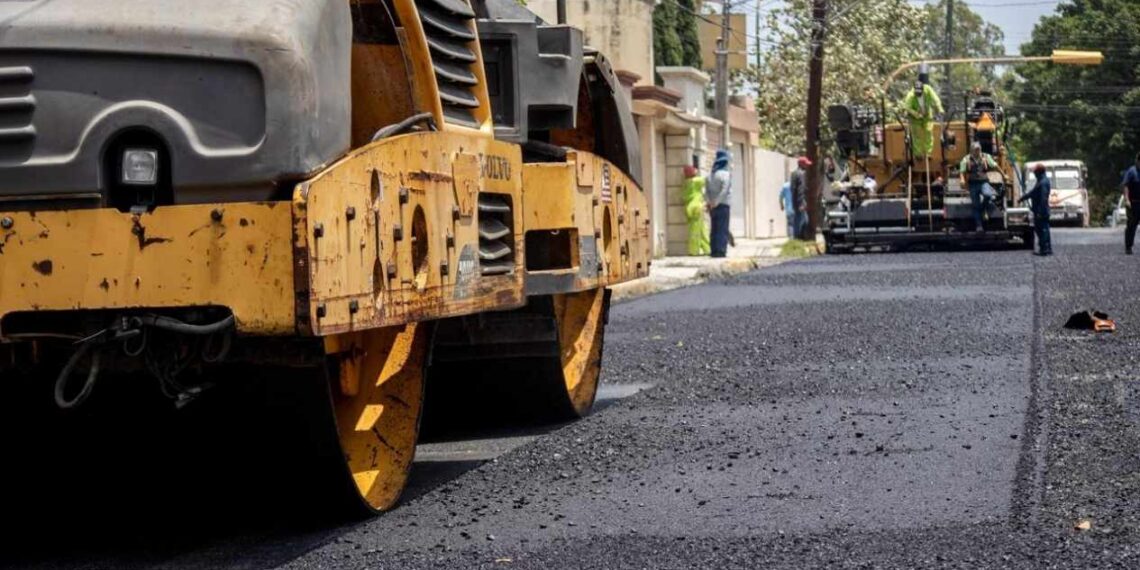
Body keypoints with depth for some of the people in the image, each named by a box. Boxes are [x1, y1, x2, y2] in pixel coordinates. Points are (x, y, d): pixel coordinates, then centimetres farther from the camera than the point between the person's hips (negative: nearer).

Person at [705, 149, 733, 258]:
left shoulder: (711, 175, 10)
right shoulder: (725, 174, -10)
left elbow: (707, 190, 11)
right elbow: (725, 190, -19)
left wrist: (709, 202, 8)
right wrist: (716, 202, -15)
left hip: (713, 207, 6)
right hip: (723, 205, -6)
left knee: (715, 229, 10)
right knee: (722, 229, -6)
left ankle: (714, 250, 9)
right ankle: (720, 250, -12)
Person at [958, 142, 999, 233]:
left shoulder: (985, 157, 8)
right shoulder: (966, 159, 5)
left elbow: (995, 166, 7)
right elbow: (962, 171, 2)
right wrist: (963, 180, -18)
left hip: (984, 182, 0)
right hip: (973, 184, 0)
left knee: (987, 194, -32)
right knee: (976, 205, -2)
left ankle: (982, 209, -4)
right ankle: (978, 226, 2)